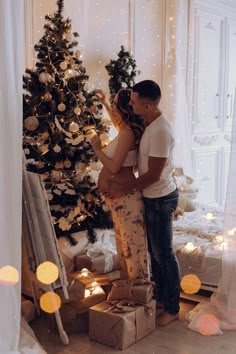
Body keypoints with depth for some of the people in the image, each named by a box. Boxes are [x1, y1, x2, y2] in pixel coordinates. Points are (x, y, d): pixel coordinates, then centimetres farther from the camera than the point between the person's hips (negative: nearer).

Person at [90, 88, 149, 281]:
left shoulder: (127, 134, -21)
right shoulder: (126, 130, 8)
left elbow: (114, 167, -24)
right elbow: (117, 121, 35)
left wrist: (97, 149, -11)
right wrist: (104, 103, 37)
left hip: (125, 196, -10)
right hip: (119, 195, 10)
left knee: (132, 240, 2)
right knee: (124, 239, 21)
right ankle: (126, 278, 36)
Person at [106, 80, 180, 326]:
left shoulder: (160, 131, -26)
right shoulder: (151, 123, 4)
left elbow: (153, 175, -24)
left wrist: (123, 189, -15)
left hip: (160, 199, -9)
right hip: (152, 197, 10)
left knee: (163, 253, 2)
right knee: (154, 250, 19)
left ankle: (172, 308, 17)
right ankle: (161, 296, 34)